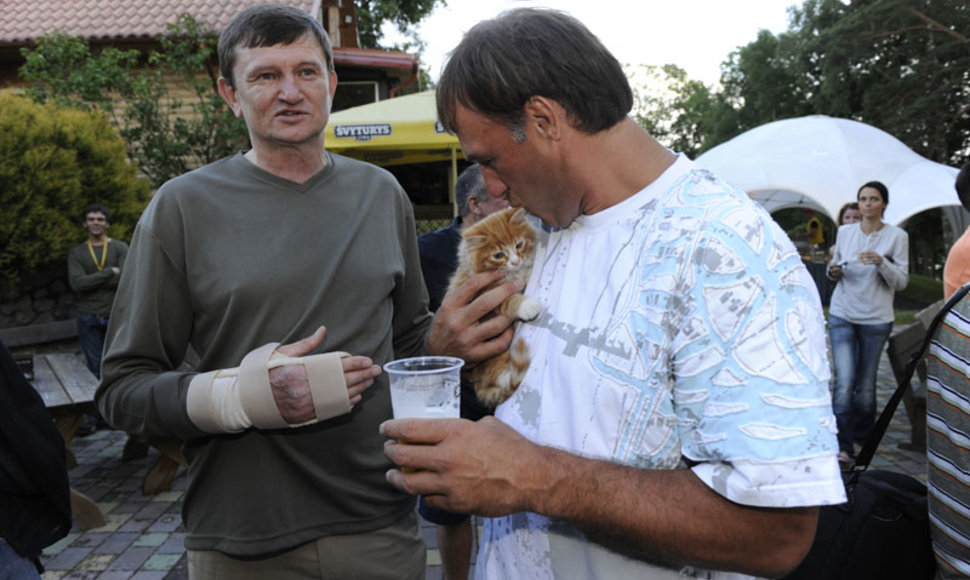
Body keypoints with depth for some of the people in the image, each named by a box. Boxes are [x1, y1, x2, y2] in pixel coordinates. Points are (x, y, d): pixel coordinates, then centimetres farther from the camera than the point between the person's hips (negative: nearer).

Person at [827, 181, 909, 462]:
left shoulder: (897, 236, -3)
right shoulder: (844, 232, 5)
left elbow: (901, 281, -4)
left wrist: (881, 262, -22)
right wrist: (833, 271, -5)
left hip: (876, 319, -1)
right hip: (842, 315, 1)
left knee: (865, 384, 6)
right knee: (844, 380, -8)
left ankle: (862, 439, 27)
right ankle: (842, 446, -1)